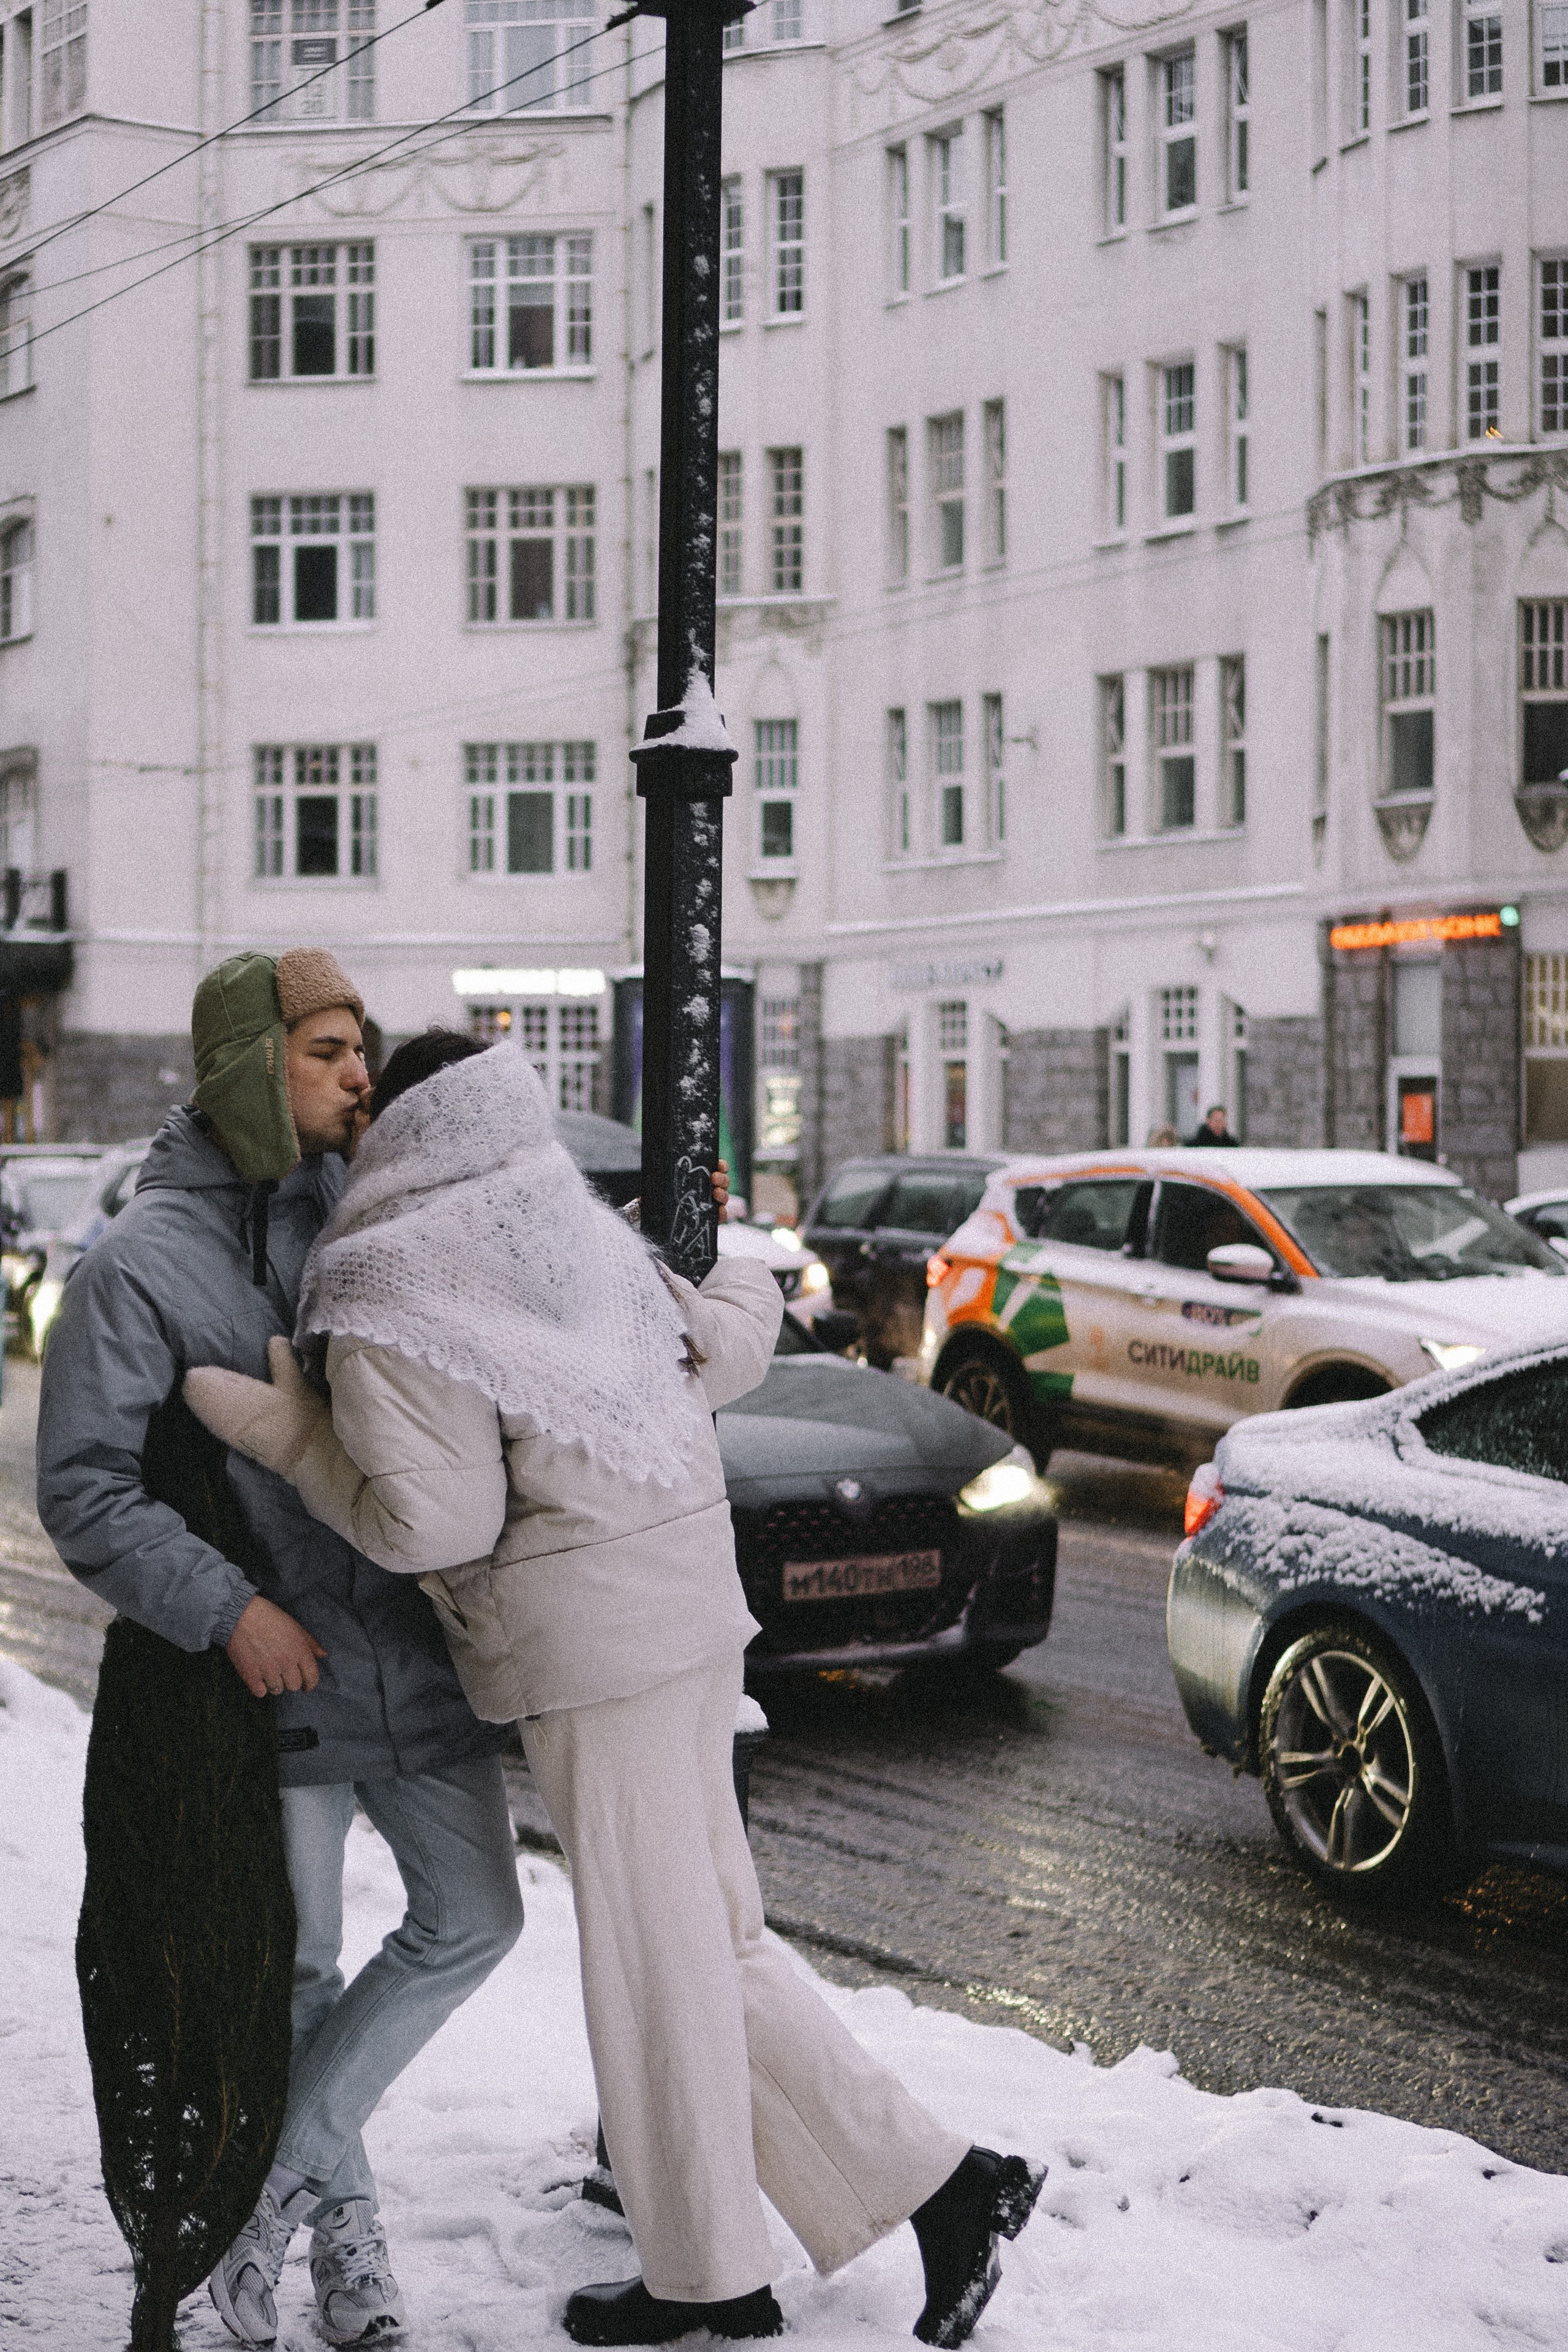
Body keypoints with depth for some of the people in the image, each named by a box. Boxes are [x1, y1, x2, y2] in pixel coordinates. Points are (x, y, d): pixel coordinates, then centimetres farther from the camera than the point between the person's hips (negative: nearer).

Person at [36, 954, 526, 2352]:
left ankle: (274, 2183, 14)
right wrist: (227, 1610, -24)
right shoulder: (141, 1263, -11)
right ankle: (342, 2213, 27)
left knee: (473, 1921, 5)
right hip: (280, 1667, -5)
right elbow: (85, 1489, -14)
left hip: (421, 1645, 5)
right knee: (300, 1965, 6)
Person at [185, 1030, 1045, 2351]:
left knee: (658, 1958, 3)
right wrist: (747, 1293, 40)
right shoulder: (586, 1240, 7)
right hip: (690, 1613, 8)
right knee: (708, 1944, 15)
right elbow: (727, 1349, 18)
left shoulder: (387, 1306, -13)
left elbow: (436, 1521, -17)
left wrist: (291, 1438, -4)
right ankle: (942, 2184, 15)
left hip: (592, 1654, -8)